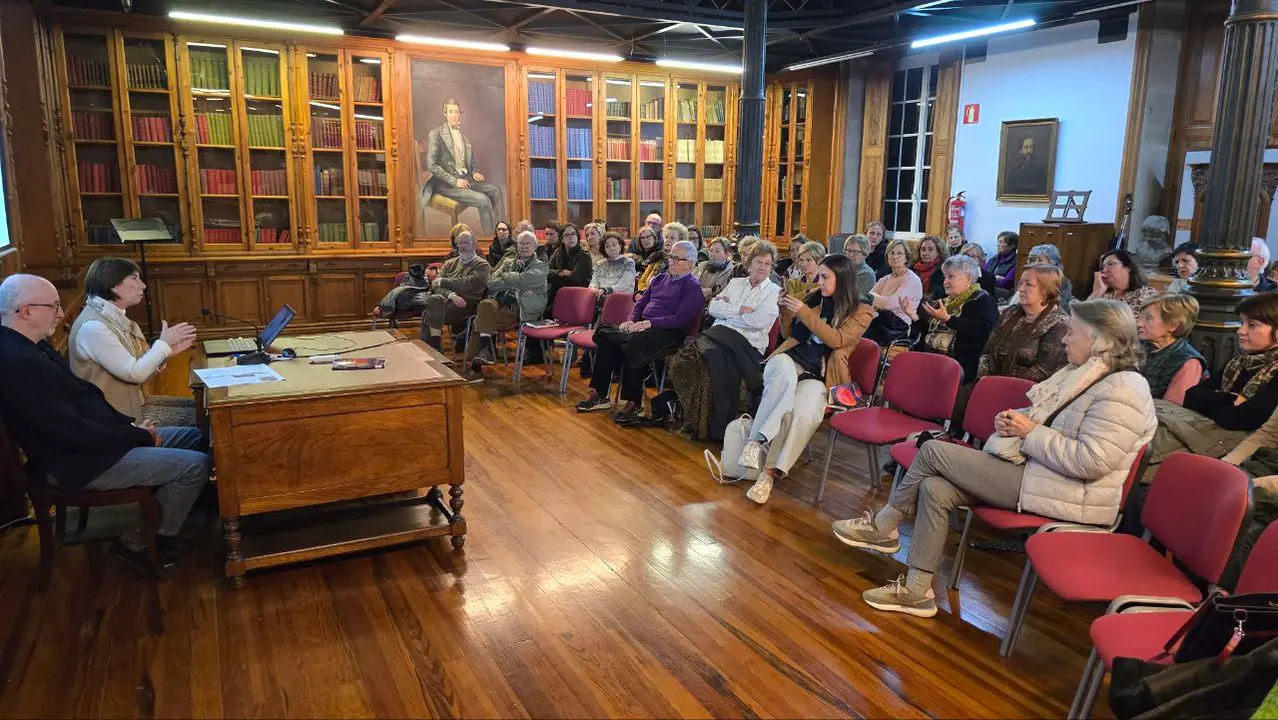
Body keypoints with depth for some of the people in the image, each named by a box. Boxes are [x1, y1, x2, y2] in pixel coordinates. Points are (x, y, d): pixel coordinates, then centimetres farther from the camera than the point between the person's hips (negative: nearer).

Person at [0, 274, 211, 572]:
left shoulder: (31, 346, 8)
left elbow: (83, 394, 15)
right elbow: (72, 433, -28)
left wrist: (130, 425, 3)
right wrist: (138, 436, -16)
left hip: (91, 439, 11)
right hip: (78, 462, -11)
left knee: (194, 436, 13)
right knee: (195, 464, -15)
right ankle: (138, 542, 3)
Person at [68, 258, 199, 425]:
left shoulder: (116, 318, 7)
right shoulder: (93, 327, -21)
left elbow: (141, 369, 9)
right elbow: (134, 373, -20)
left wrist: (167, 352, -5)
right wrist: (163, 343, -11)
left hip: (133, 401, 9)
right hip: (117, 415, -9)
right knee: (194, 415, -9)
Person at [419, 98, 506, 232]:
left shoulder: (464, 135, 17)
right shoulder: (435, 134, -4)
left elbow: (471, 161, 25)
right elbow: (431, 165, -11)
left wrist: (475, 172, 2)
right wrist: (454, 181, -18)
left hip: (465, 178, 7)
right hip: (446, 184, -6)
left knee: (495, 191, -18)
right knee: (483, 200, -26)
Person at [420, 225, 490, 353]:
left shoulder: (482, 265, 8)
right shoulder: (450, 264, 24)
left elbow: (468, 284, -9)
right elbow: (436, 286, 9)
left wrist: (443, 282, -1)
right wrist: (451, 295, -12)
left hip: (467, 305, -4)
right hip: (446, 300, 5)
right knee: (434, 299, -31)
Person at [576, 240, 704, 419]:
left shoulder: (692, 287, -1)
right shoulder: (659, 279, 23)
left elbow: (681, 319, -14)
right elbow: (641, 303, 23)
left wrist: (649, 323, -19)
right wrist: (631, 320, 1)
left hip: (667, 332, -8)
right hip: (642, 325, 8)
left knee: (632, 344, -35)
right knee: (604, 334, -14)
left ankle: (632, 403, -25)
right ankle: (599, 394, -15)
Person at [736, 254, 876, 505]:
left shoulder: (861, 313, 6)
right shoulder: (813, 298, 17)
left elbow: (836, 339, -10)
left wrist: (805, 313, -13)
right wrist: (787, 310, 9)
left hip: (819, 375, -2)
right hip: (790, 359, 2)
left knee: (805, 413, -36)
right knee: (784, 372, -38)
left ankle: (770, 472, -30)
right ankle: (757, 441, -42)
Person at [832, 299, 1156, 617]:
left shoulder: (1123, 391, -18)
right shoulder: (1083, 373, 12)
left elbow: (1091, 460, -26)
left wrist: (1029, 432, -17)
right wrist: (1015, 419, 0)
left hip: (1066, 495, -9)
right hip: (1035, 468, 9)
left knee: (933, 451, -11)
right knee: (935, 489, -8)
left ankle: (882, 527, 9)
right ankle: (916, 591, -2)